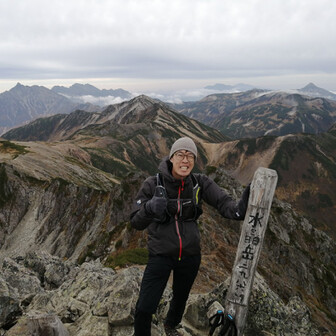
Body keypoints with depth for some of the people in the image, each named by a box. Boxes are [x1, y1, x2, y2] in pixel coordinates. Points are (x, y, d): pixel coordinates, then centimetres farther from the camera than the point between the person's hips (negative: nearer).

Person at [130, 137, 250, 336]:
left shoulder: (201, 183, -12)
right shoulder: (153, 184, -18)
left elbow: (223, 202, -25)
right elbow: (136, 223, -19)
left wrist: (239, 209, -48)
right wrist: (149, 208, -41)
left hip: (190, 255, 3)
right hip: (161, 255, -2)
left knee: (181, 298, 26)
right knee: (144, 309, -7)